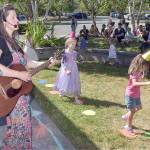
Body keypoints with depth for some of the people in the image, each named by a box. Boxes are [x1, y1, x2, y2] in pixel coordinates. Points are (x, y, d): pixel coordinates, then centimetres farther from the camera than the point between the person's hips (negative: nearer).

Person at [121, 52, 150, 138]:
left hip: (137, 94, 9)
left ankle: (126, 116, 43)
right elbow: (134, 83, -42)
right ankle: (129, 128, 19)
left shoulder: (140, 71, -1)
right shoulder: (134, 72, -28)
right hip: (131, 95, -9)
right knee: (132, 110, 3)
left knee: (138, 107, 24)